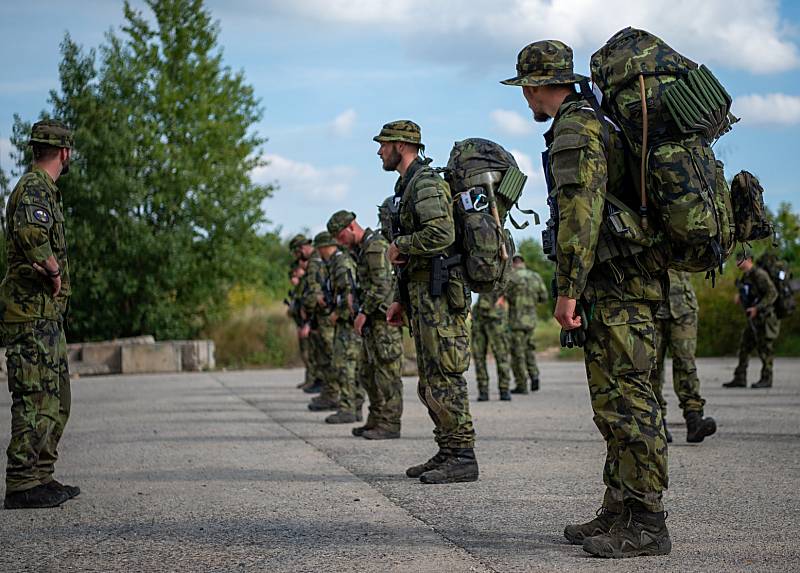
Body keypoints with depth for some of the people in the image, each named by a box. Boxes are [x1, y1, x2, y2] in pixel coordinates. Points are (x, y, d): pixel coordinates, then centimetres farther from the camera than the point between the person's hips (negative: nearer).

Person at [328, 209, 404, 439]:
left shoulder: (376, 246, -15)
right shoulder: (362, 248, 17)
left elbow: (382, 285, -22)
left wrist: (364, 312, -17)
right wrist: (363, 312, 13)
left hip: (384, 319, -10)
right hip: (372, 321, 10)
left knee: (387, 372, -7)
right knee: (367, 372, 12)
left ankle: (389, 424, -3)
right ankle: (376, 420, 19)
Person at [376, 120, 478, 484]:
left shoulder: (425, 182, -11)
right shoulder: (406, 186, 22)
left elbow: (442, 233, -28)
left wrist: (398, 245, -13)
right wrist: (399, 300, 22)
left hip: (439, 293, -11)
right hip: (421, 293, 11)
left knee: (444, 376, -10)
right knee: (430, 379, 12)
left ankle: (462, 458, -7)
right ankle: (447, 453, 18)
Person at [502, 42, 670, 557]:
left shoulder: (574, 128, -10)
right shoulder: (598, 122, 23)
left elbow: (582, 211, -20)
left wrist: (568, 290, -19)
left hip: (613, 284, -11)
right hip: (627, 282, 11)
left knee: (625, 399, -10)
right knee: (618, 400, 12)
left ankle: (646, 524, -7)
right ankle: (620, 511, 19)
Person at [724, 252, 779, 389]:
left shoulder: (759, 274, -16)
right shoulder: (746, 276, 12)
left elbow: (772, 293, -23)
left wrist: (757, 308, -26)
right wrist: (739, 295, 10)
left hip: (763, 317, -10)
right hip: (753, 319, 10)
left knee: (764, 348, -2)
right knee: (744, 347, 7)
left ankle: (766, 379, 7)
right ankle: (740, 379, 8)